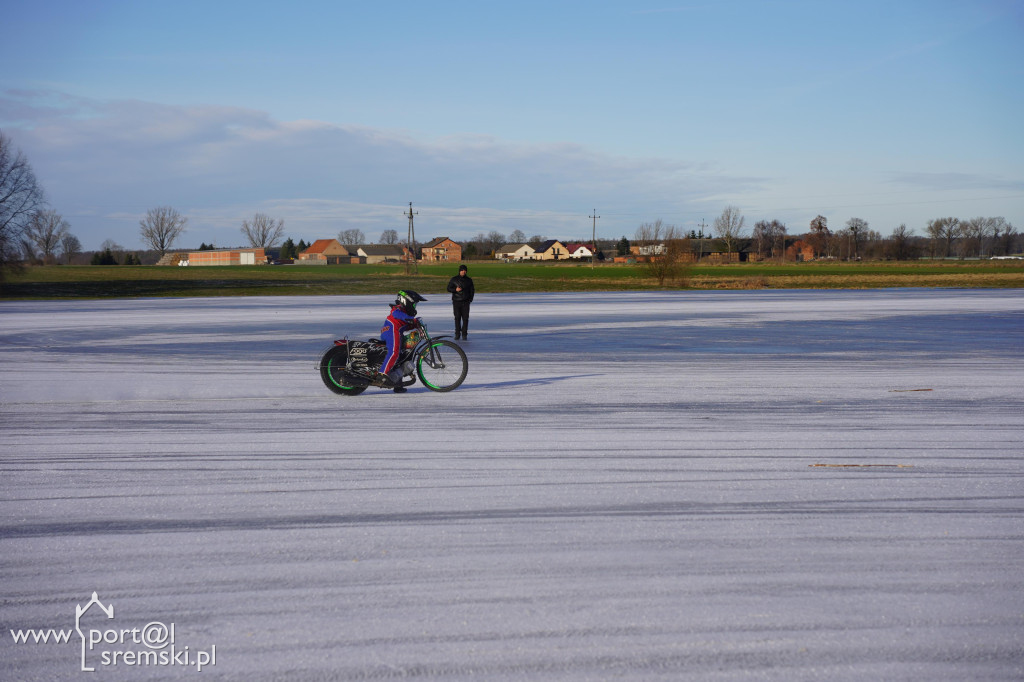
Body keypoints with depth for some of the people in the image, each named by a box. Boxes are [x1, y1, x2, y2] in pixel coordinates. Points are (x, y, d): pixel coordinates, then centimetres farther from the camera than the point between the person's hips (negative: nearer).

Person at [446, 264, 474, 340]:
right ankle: (457, 334, 5)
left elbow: (472, 290, 15)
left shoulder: (469, 280, 9)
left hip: (465, 302, 1)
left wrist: (470, 299, 1)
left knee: (465, 318, -5)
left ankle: (464, 334, 0)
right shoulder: (454, 279, 5)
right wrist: (455, 290, -13)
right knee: (457, 318, -1)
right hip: (456, 301, -1)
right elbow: (449, 288, 6)